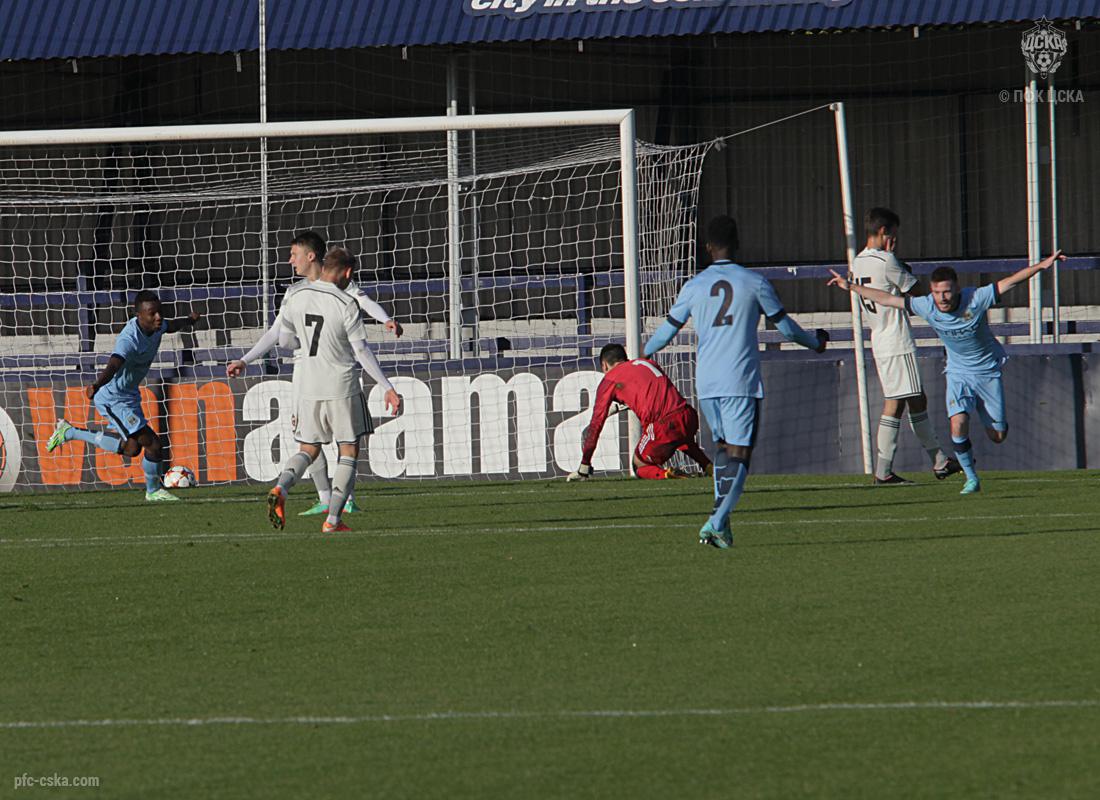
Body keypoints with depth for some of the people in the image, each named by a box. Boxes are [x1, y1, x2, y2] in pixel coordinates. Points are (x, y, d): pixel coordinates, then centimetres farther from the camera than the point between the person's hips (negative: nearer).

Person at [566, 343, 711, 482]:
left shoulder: (609, 379, 9)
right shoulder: (647, 363, 26)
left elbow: (596, 424, 9)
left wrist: (583, 469, 12)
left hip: (663, 426, -7)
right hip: (688, 417, 7)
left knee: (639, 466, 16)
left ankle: (666, 474, -14)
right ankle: (708, 466, 18)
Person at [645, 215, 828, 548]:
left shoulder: (694, 287, 6)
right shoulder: (754, 283, -1)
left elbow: (667, 330, 15)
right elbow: (785, 326, 8)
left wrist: (641, 355, 35)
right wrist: (816, 342, 28)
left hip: (706, 383, 3)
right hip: (742, 382, -3)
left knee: (723, 446, 18)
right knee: (739, 454, -4)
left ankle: (721, 519, 7)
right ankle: (717, 522, -19)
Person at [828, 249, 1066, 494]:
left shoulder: (975, 299, -24)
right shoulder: (927, 306, -17)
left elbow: (1009, 281, -20)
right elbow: (887, 299, -10)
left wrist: (1042, 265, -26)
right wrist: (851, 287, -7)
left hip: (988, 371, -1)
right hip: (958, 373, 1)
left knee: (997, 436, 3)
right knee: (958, 424, -22)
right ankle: (971, 479, -3)